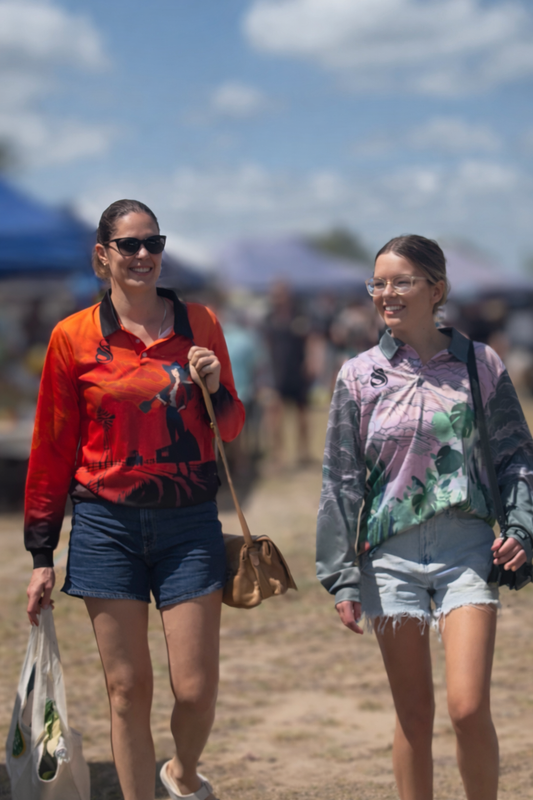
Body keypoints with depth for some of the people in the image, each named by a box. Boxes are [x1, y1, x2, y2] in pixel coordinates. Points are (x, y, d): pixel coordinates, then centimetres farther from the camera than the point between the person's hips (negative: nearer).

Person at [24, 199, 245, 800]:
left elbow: (230, 428, 13)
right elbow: (52, 450, 5)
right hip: (107, 526, -1)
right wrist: (41, 554, 6)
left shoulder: (200, 324, 5)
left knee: (196, 689, 0)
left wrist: (214, 388, -9)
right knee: (128, 689, 4)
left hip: (189, 524, 1)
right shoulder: (74, 337, 0)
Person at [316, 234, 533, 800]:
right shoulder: (360, 376, 3)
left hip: (467, 548, -1)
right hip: (391, 554, 1)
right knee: (413, 715, 6)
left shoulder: (480, 365, 2)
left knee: (469, 708, -11)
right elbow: (341, 480, 6)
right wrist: (342, 577, 2)